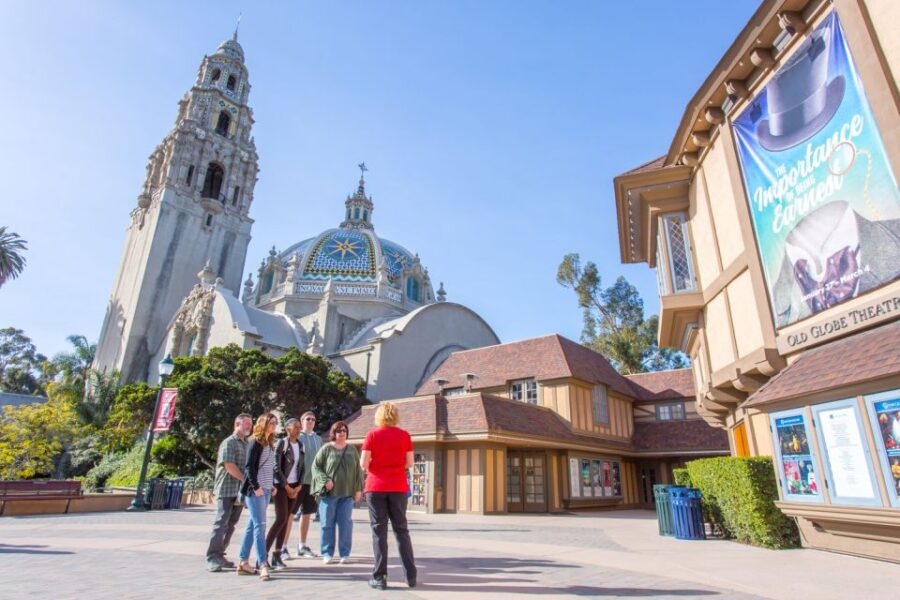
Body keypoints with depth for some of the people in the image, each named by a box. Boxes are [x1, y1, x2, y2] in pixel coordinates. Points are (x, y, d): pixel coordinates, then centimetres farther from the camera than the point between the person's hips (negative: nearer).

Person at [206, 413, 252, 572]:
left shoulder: (247, 444, 15)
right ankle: (212, 558, 2)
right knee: (221, 523, -5)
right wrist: (245, 479, -12)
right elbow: (229, 465, -16)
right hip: (226, 490, -7)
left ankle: (219, 555, 18)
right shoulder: (229, 442, -8)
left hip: (240, 491, 7)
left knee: (231, 525, 10)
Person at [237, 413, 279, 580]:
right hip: (255, 490, -8)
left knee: (252, 525, 12)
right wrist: (256, 487, -19)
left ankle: (243, 562, 19)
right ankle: (263, 565, -9)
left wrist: (272, 486, 13)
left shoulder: (270, 444, 14)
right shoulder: (256, 442, -9)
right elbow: (249, 467, -15)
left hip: (266, 490, 8)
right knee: (260, 526, -10)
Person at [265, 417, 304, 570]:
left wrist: (298, 487, 0)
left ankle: (277, 555, 13)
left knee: (286, 520, 6)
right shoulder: (281, 443, -8)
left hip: (295, 487, 6)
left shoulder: (300, 446, 10)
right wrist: (287, 487, -11)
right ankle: (264, 553, -5)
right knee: (281, 519, -13)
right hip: (281, 485, -5)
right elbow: (277, 468, -12)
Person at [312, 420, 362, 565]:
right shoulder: (326, 449, 0)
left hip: (347, 493, 2)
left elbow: (358, 470, 10)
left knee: (346, 523, 2)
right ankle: (327, 553, 16)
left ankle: (345, 553, 11)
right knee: (327, 523, 4)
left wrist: (358, 489, 4)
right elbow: (315, 467, 0)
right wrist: (325, 480, -13)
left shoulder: (352, 449, 9)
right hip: (329, 492, -2)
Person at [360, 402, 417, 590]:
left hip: (376, 487, -2)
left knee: (379, 531, 6)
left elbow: (364, 464, -8)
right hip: (398, 488, 2)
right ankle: (411, 575, 12)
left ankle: (379, 577, 7)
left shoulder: (372, 435, -4)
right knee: (401, 530, 12)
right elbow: (409, 463, 0)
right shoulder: (404, 435, 1)